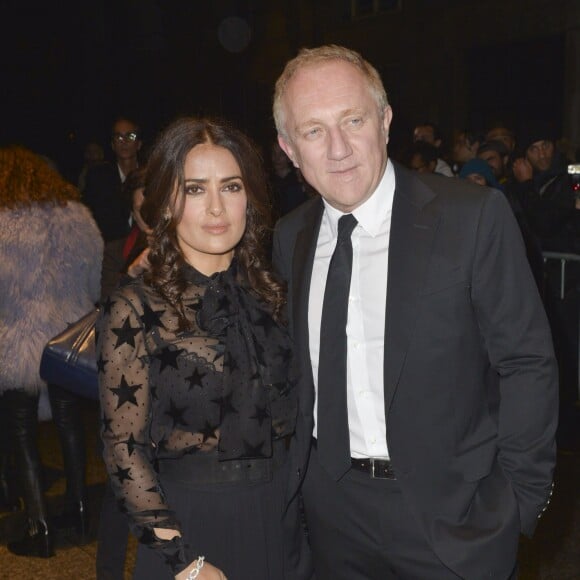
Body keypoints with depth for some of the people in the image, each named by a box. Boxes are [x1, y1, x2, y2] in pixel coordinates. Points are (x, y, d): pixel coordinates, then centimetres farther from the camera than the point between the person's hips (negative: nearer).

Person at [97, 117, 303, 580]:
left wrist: (308, 515, 4)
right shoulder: (135, 310, -13)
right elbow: (126, 452, -12)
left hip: (282, 519, 4)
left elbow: (290, 413, 8)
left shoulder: (269, 294, 0)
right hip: (194, 526, -4)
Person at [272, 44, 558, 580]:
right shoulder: (289, 238, 1)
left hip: (452, 515, -3)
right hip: (334, 512, 4)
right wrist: (296, 473, 5)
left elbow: (527, 364, -10)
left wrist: (520, 498, -10)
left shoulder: (475, 216, -13)